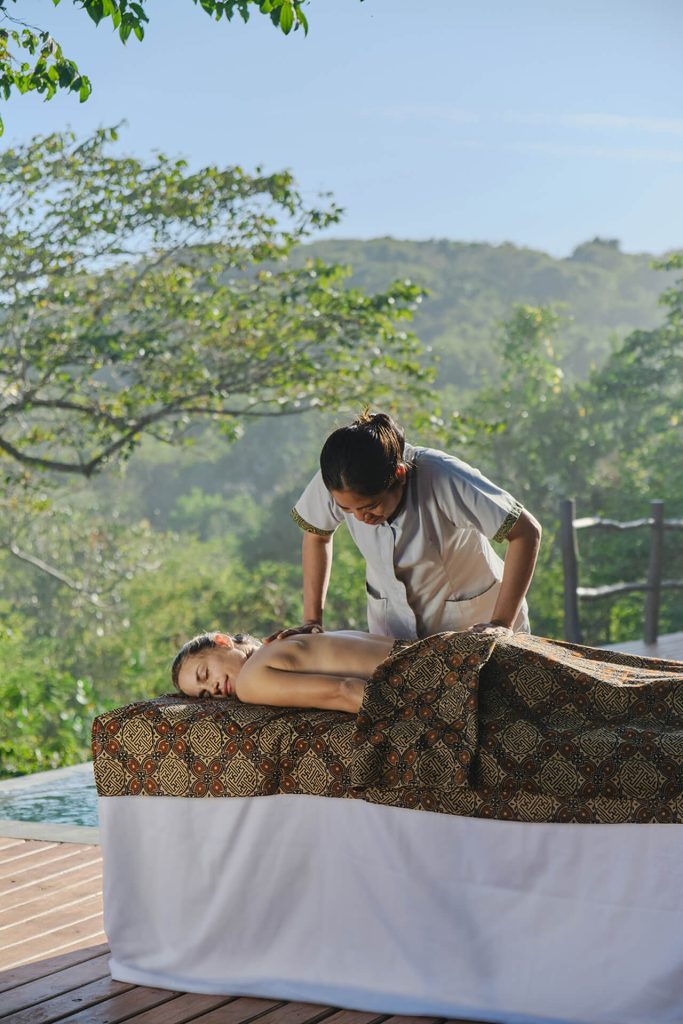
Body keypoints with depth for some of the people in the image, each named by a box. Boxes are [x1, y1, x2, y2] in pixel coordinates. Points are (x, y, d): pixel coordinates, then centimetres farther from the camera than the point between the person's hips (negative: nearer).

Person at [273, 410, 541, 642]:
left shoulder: (442, 479, -32)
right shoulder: (336, 484, -19)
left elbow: (527, 532, -27)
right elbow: (317, 536, 3)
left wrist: (500, 626, -28)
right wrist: (312, 620, -1)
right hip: (392, 627, 3)